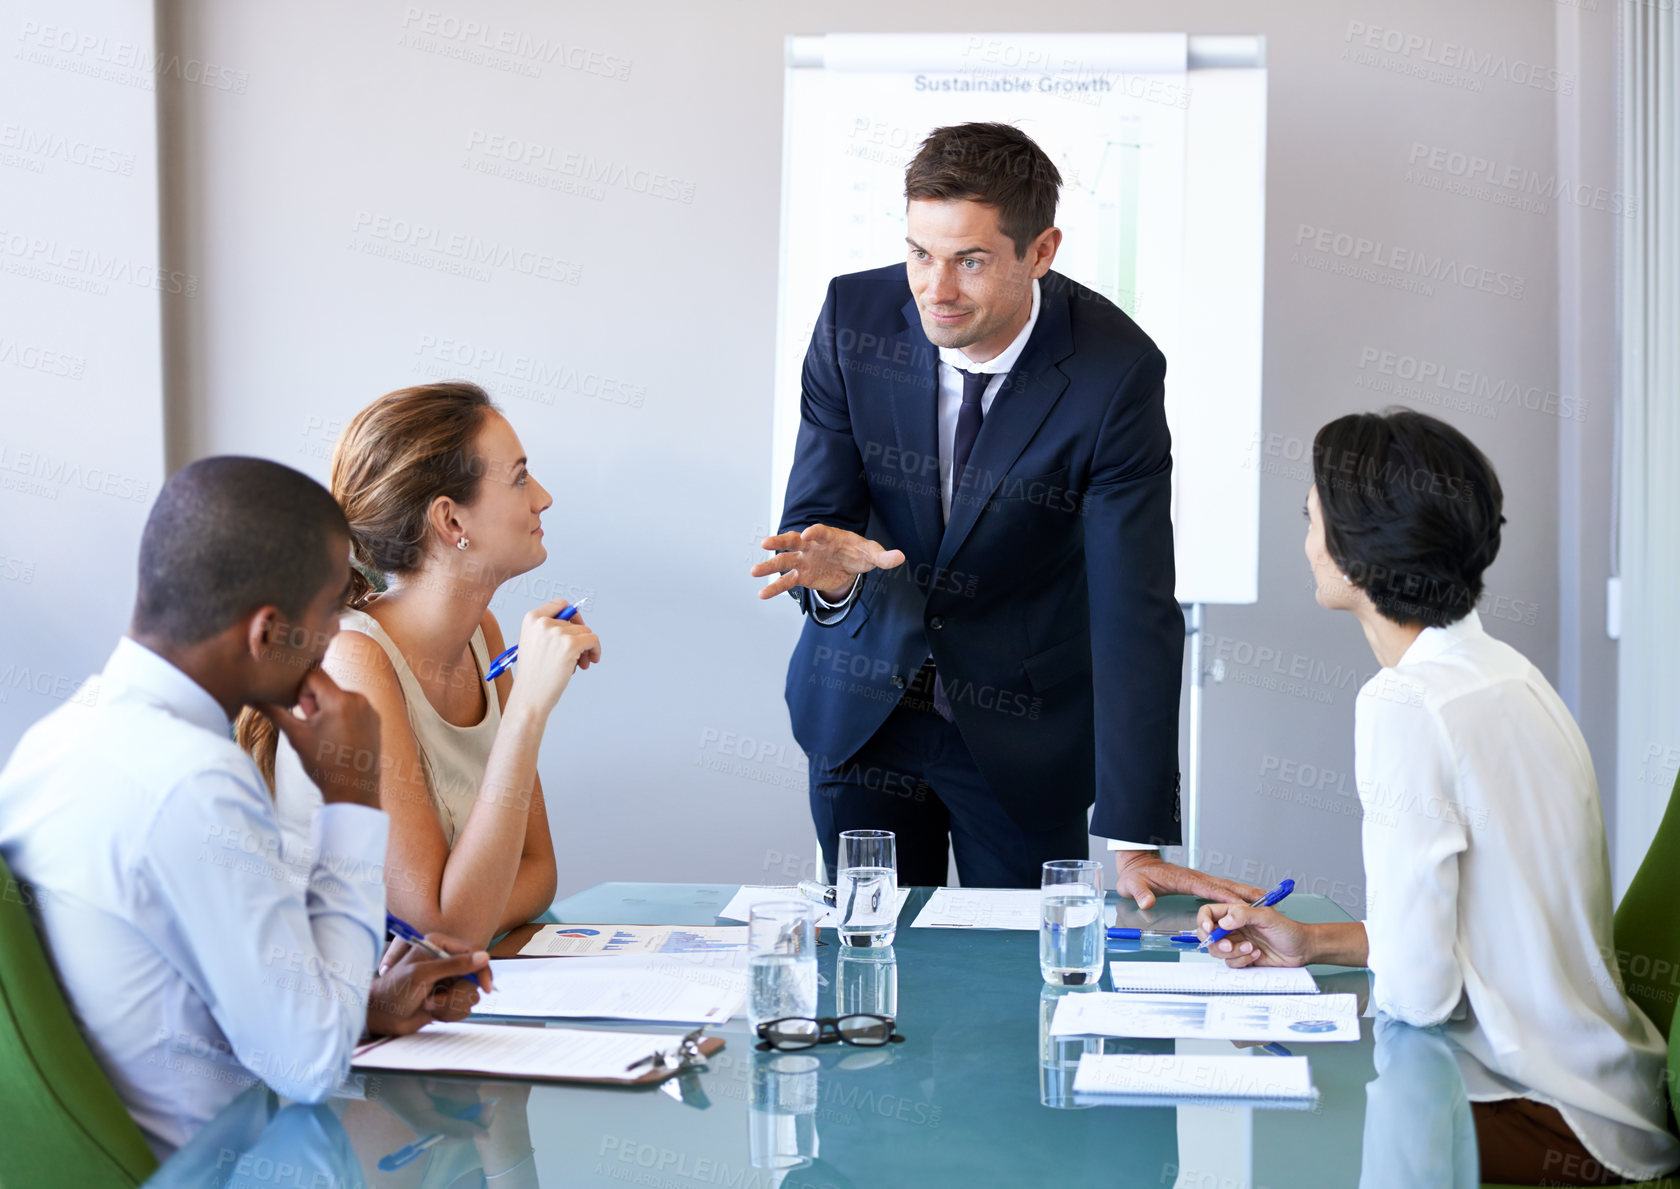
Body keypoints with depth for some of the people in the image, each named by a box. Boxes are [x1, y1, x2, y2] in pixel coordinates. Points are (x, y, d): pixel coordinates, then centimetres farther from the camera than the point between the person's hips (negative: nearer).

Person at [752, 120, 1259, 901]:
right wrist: (827, 567, -34)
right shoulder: (854, 317, -13)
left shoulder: (1115, 370, -22)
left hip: (1023, 730, -2)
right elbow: (813, 511, -8)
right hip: (860, 709, 2)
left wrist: (1133, 841, -26)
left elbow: (1135, 611, -23)